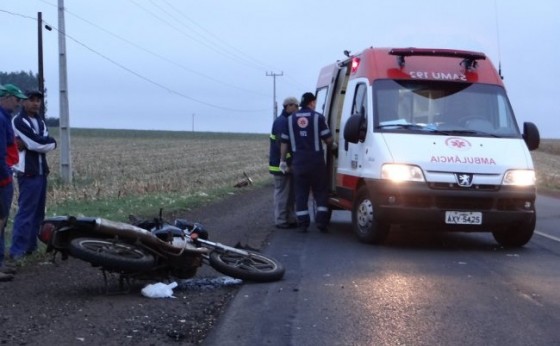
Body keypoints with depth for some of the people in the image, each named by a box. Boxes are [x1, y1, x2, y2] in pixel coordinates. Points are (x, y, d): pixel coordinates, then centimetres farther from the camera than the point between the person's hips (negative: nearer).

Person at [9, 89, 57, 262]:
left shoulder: (39, 120, 17)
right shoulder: (19, 121, -9)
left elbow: (49, 144, 4)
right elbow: (37, 144, -19)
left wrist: (41, 143, -12)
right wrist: (49, 142, -2)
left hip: (41, 171, 9)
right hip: (28, 172, -8)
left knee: (38, 211, 10)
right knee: (26, 211, -11)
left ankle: (30, 246, 17)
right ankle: (17, 250, -11)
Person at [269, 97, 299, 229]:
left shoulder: (288, 121, 17)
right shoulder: (281, 122, -16)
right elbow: (281, 144, -24)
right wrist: (287, 162, -26)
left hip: (288, 165, 10)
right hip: (282, 165, -10)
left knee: (291, 193, 14)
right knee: (282, 193, -5)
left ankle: (290, 219, 21)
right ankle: (280, 221, -1)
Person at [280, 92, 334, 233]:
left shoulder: (291, 119, 7)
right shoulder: (318, 117, -4)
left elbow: (284, 142, 7)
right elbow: (328, 139, -6)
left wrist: (283, 160, 13)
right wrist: (331, 145, 16)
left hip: (298, 162, 3)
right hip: (316, 160, -3)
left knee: (301, 193, 7)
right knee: (321, 191, 8)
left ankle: (303, 223, 4)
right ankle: (321, 220, 0)